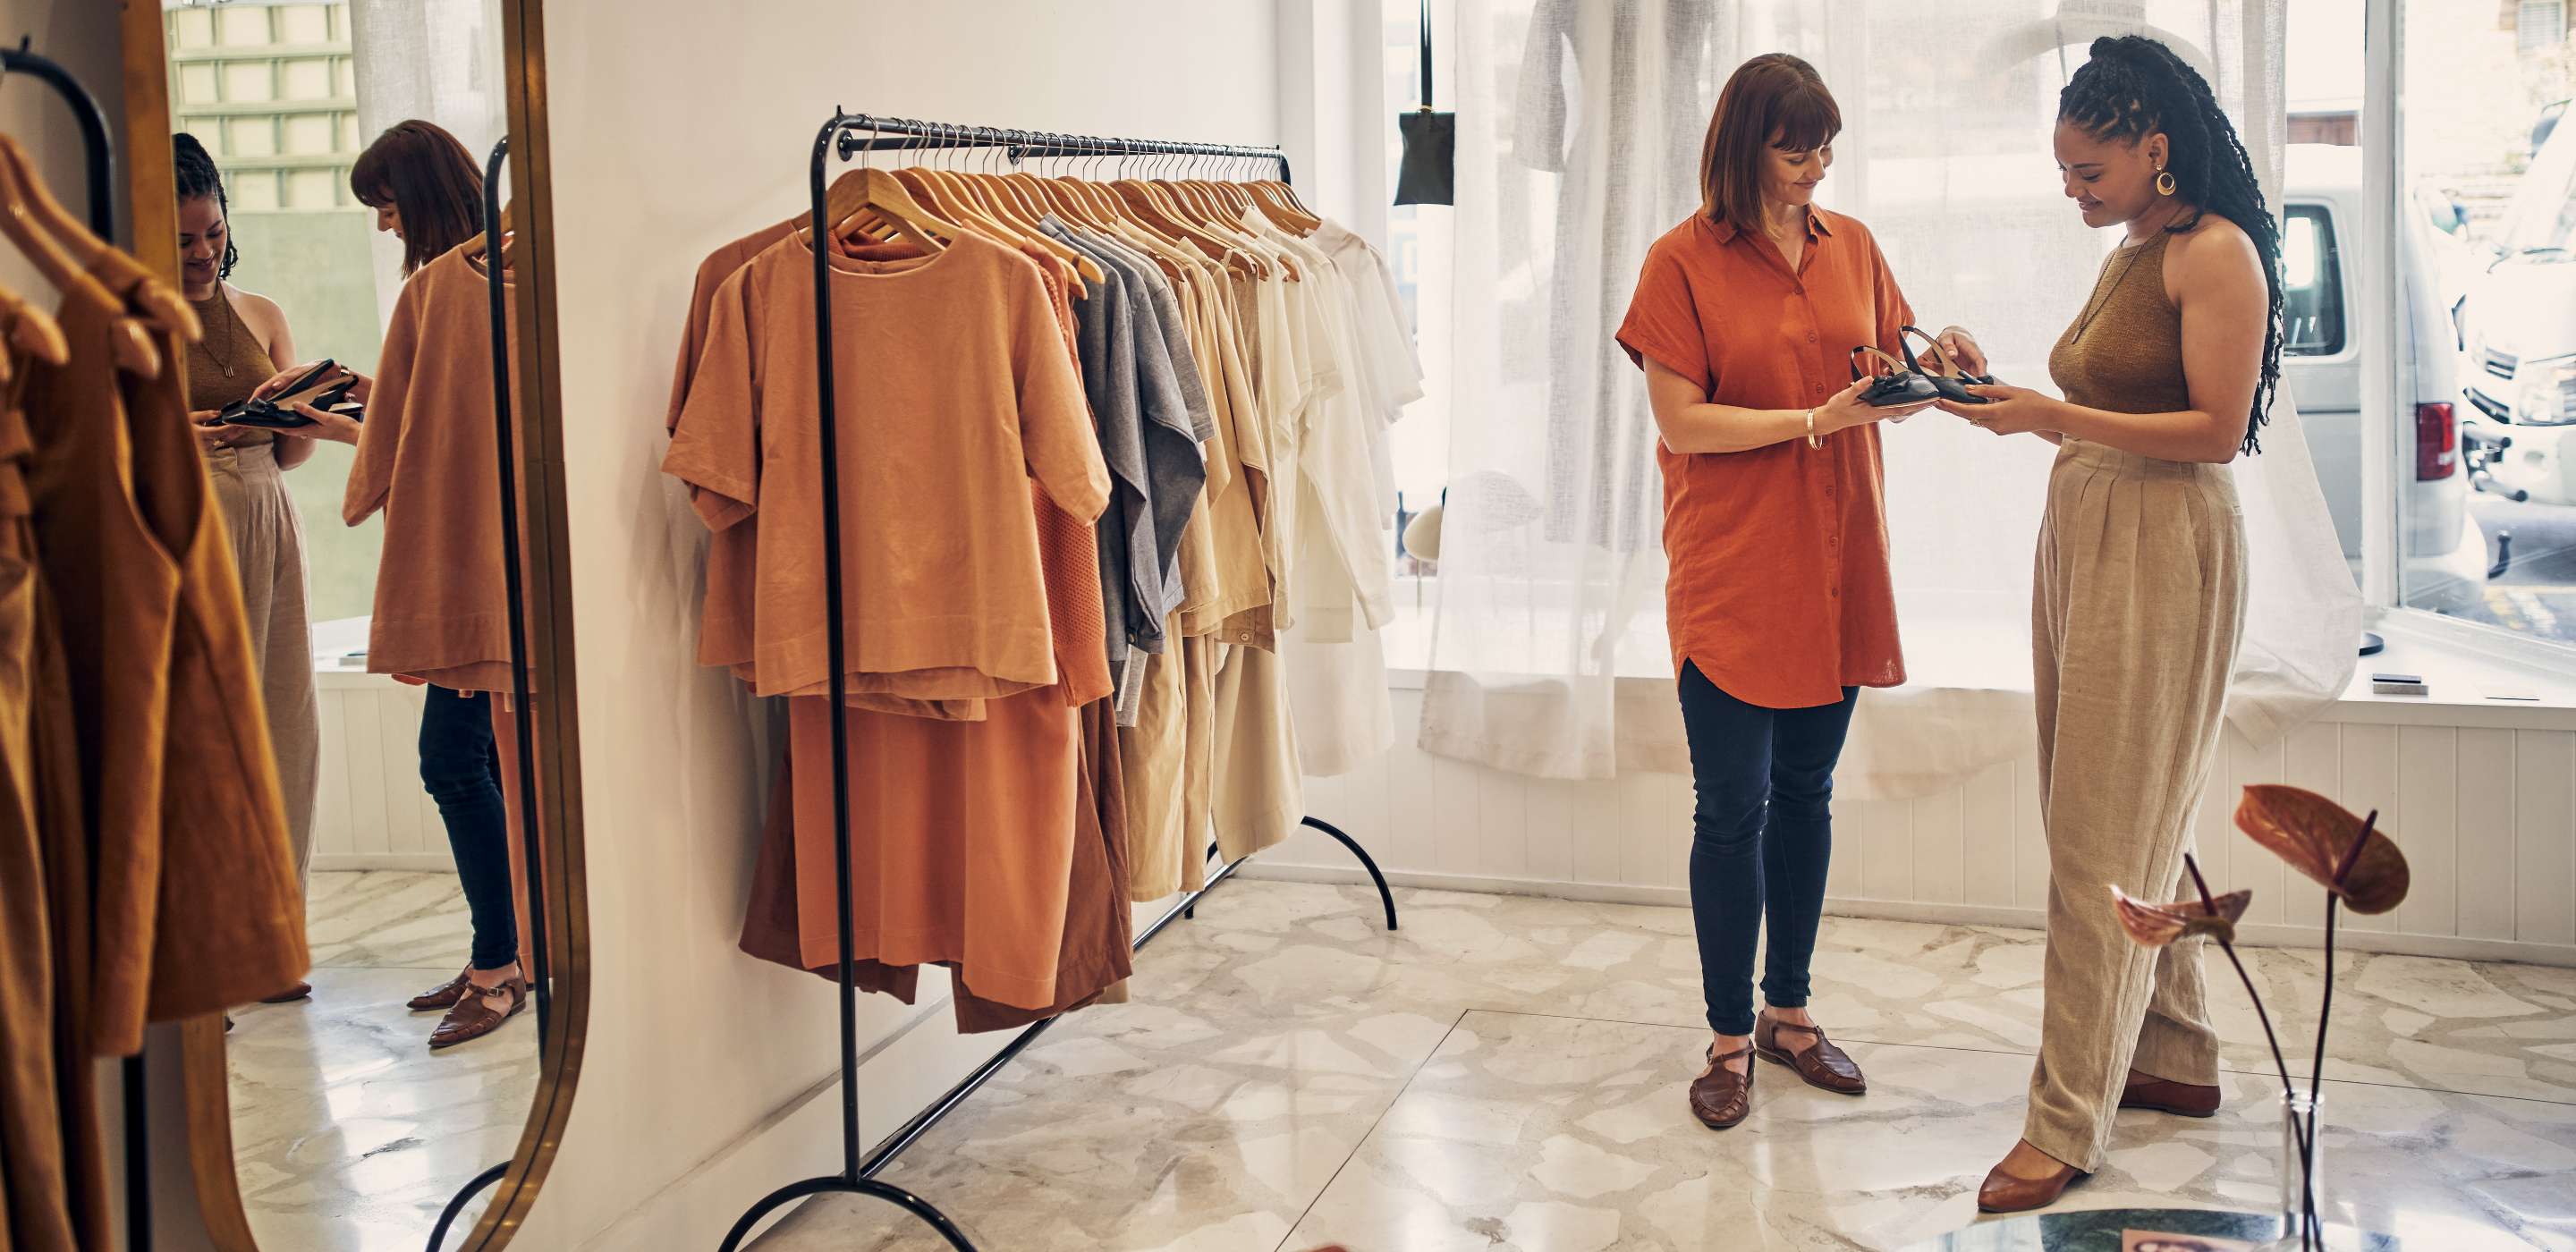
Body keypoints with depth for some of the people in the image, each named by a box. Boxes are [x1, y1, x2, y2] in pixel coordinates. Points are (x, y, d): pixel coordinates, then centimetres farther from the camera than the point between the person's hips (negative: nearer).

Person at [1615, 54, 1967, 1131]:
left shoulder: (1851, 246, 8)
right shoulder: (1683, 262, -7)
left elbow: (1887, 392, 12)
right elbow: (1680, 421, -11)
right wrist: (1814, 419, -18)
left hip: (1834, 572, 5)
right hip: (1729, 577, -5)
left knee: (1805, 796, 14)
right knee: (1732, 809, 1)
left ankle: (1788, 1011, 28)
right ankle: (1730, 1036, 15)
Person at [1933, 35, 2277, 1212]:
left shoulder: (2217, 253, -11)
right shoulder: (2125, 254, 15)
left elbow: (2217, 429, -17)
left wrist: (2051, 416, -20)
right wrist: (2004, 396, 5)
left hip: (2161, 549, -9)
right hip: (2080, 534, 9)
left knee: (2105, 835, -6)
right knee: (2130, 815, 14)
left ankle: (2068, 1123, 0)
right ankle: (2175, 1057, 28)